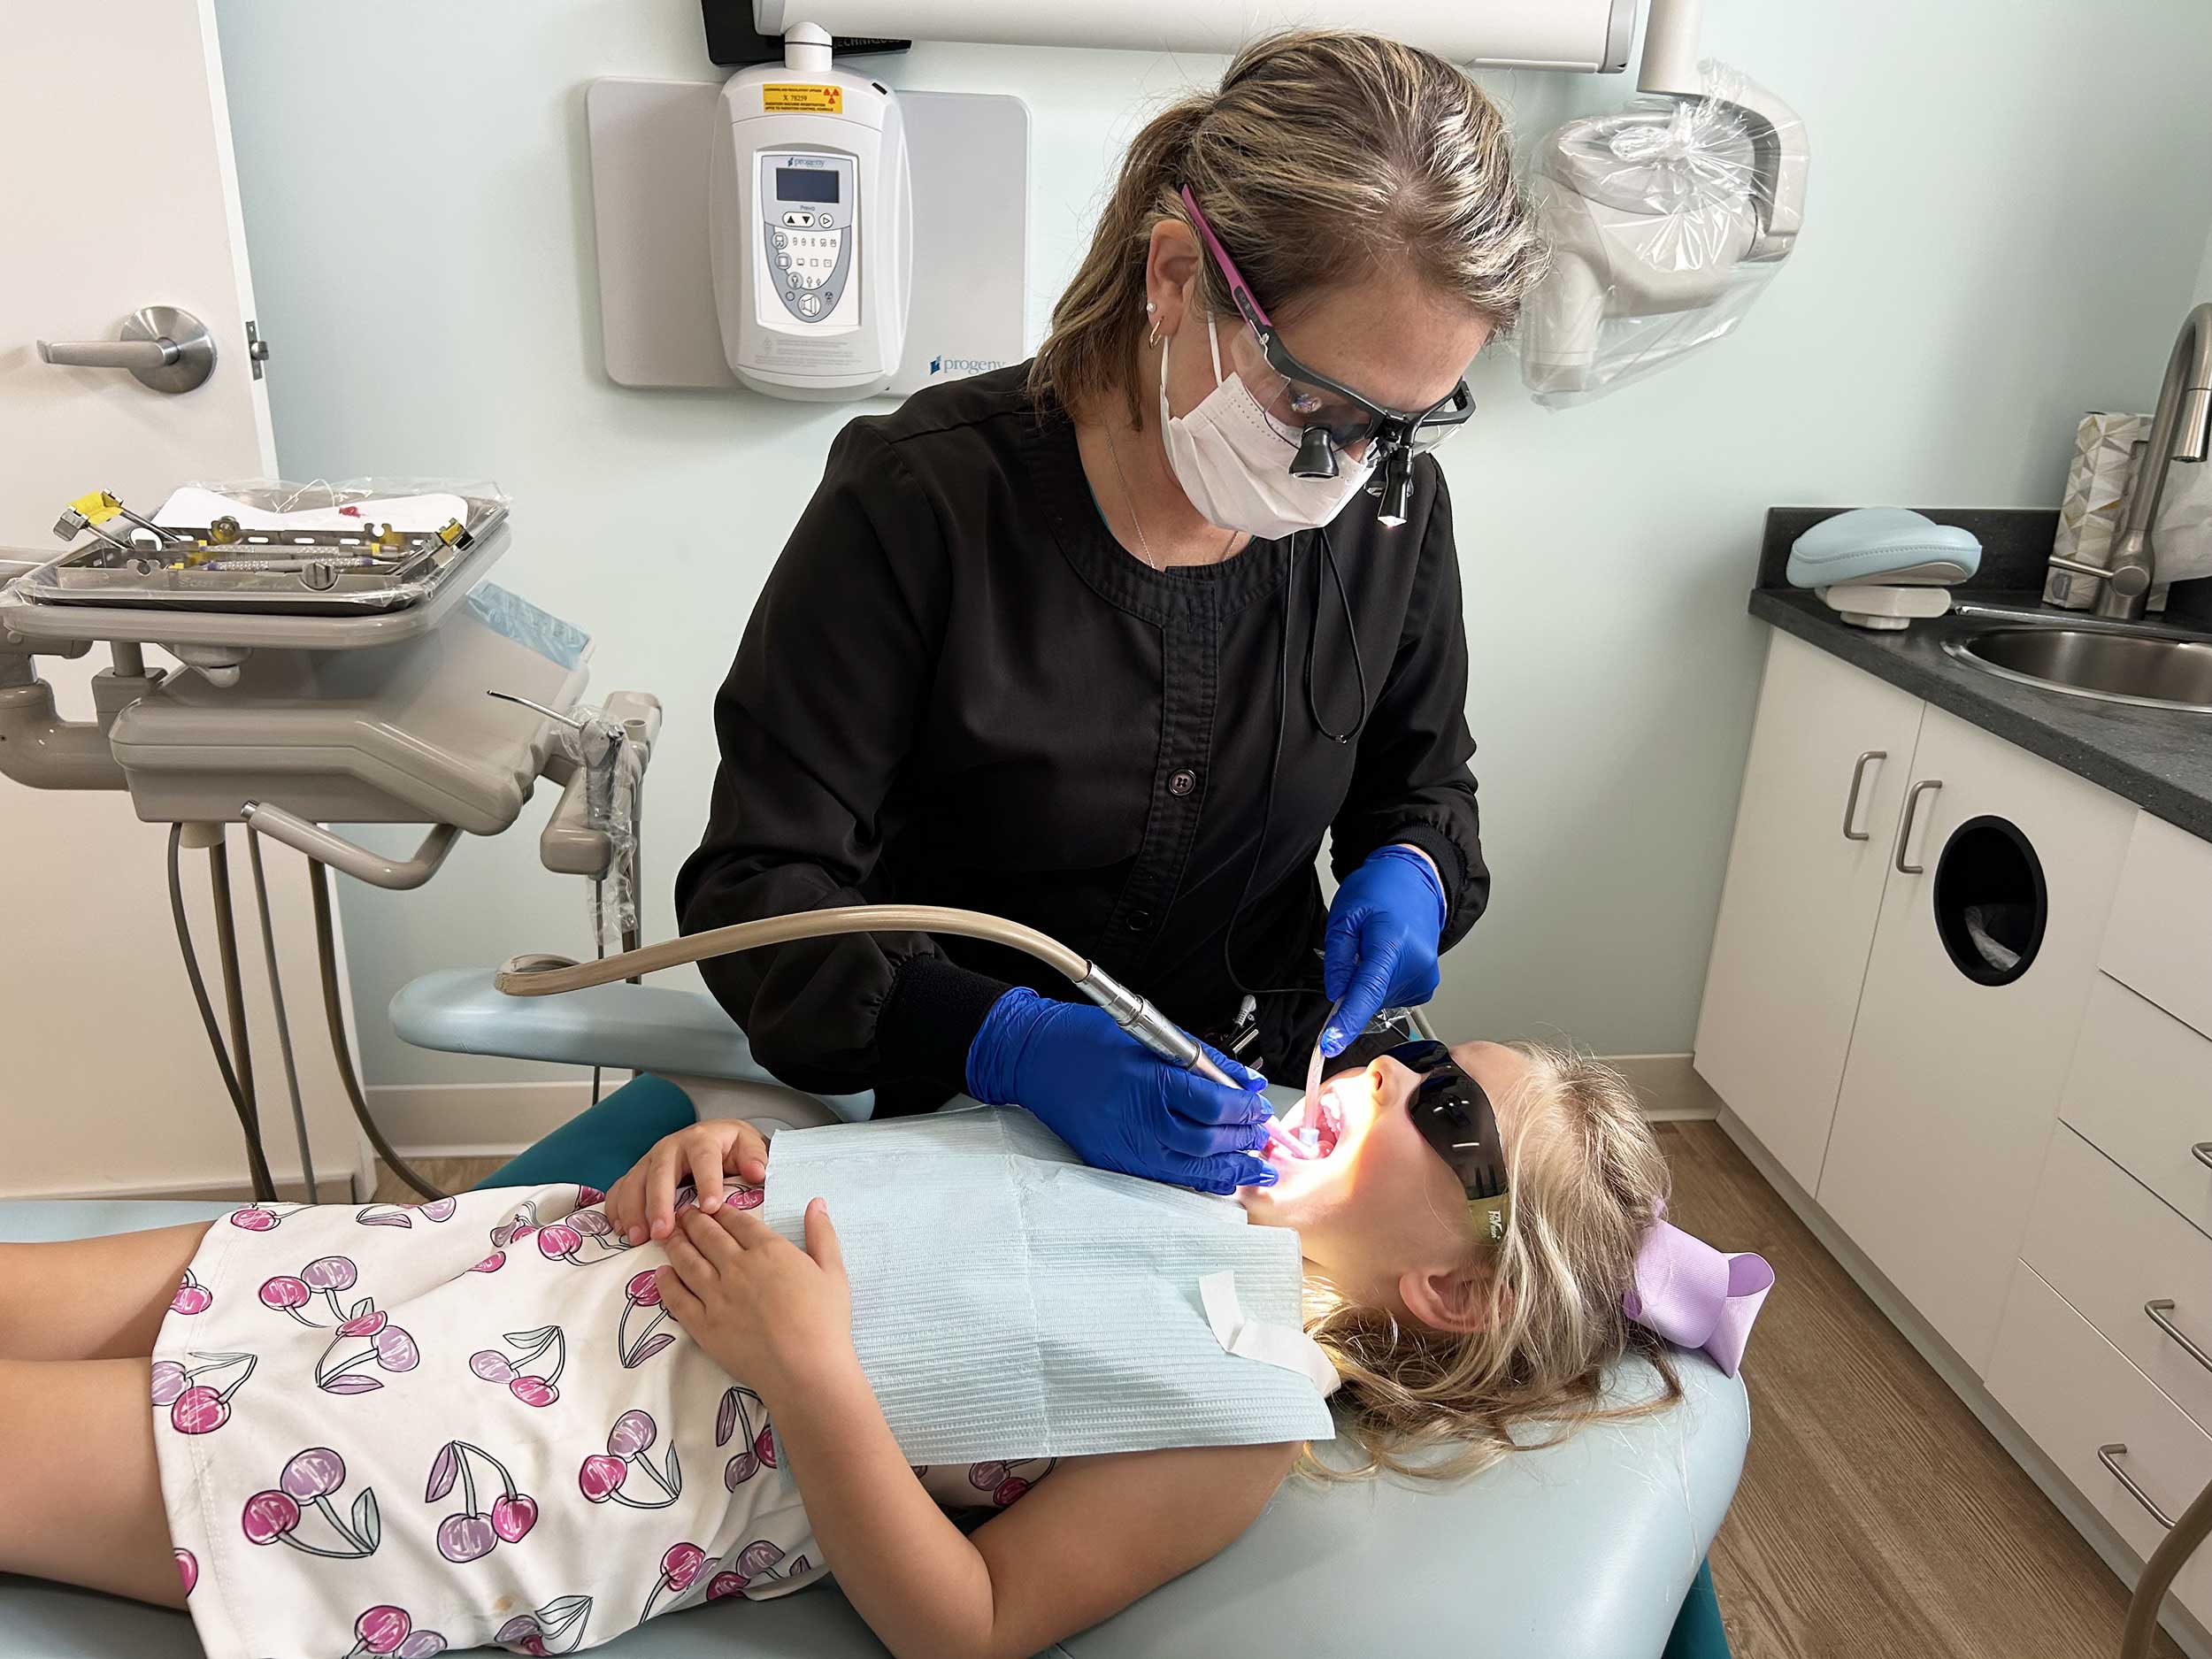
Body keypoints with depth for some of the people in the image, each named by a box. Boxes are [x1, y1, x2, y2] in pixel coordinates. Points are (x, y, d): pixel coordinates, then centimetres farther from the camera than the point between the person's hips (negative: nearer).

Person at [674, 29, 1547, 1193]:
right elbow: (755, 887, -20)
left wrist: (1408, 875, -15)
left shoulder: (1392, 507, -10)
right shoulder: (923, 502, -22)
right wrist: (1015, 1044, -34)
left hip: (1266, 1103, -3)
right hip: (965, 1113, 3)